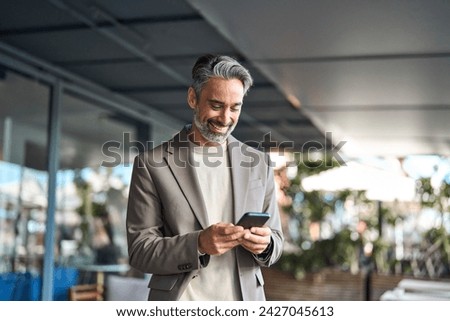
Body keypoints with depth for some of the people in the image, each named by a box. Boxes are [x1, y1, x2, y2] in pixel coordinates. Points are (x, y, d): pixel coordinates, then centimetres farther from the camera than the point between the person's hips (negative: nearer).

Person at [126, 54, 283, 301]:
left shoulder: (259, 163, 4)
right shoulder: (151, 165, -6)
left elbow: (275, 240, 7)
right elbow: (139, 251, -7)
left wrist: (264, 244, -15)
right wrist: (198, 244, -22)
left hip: (243, 303, 3)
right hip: (181, 306, -2)